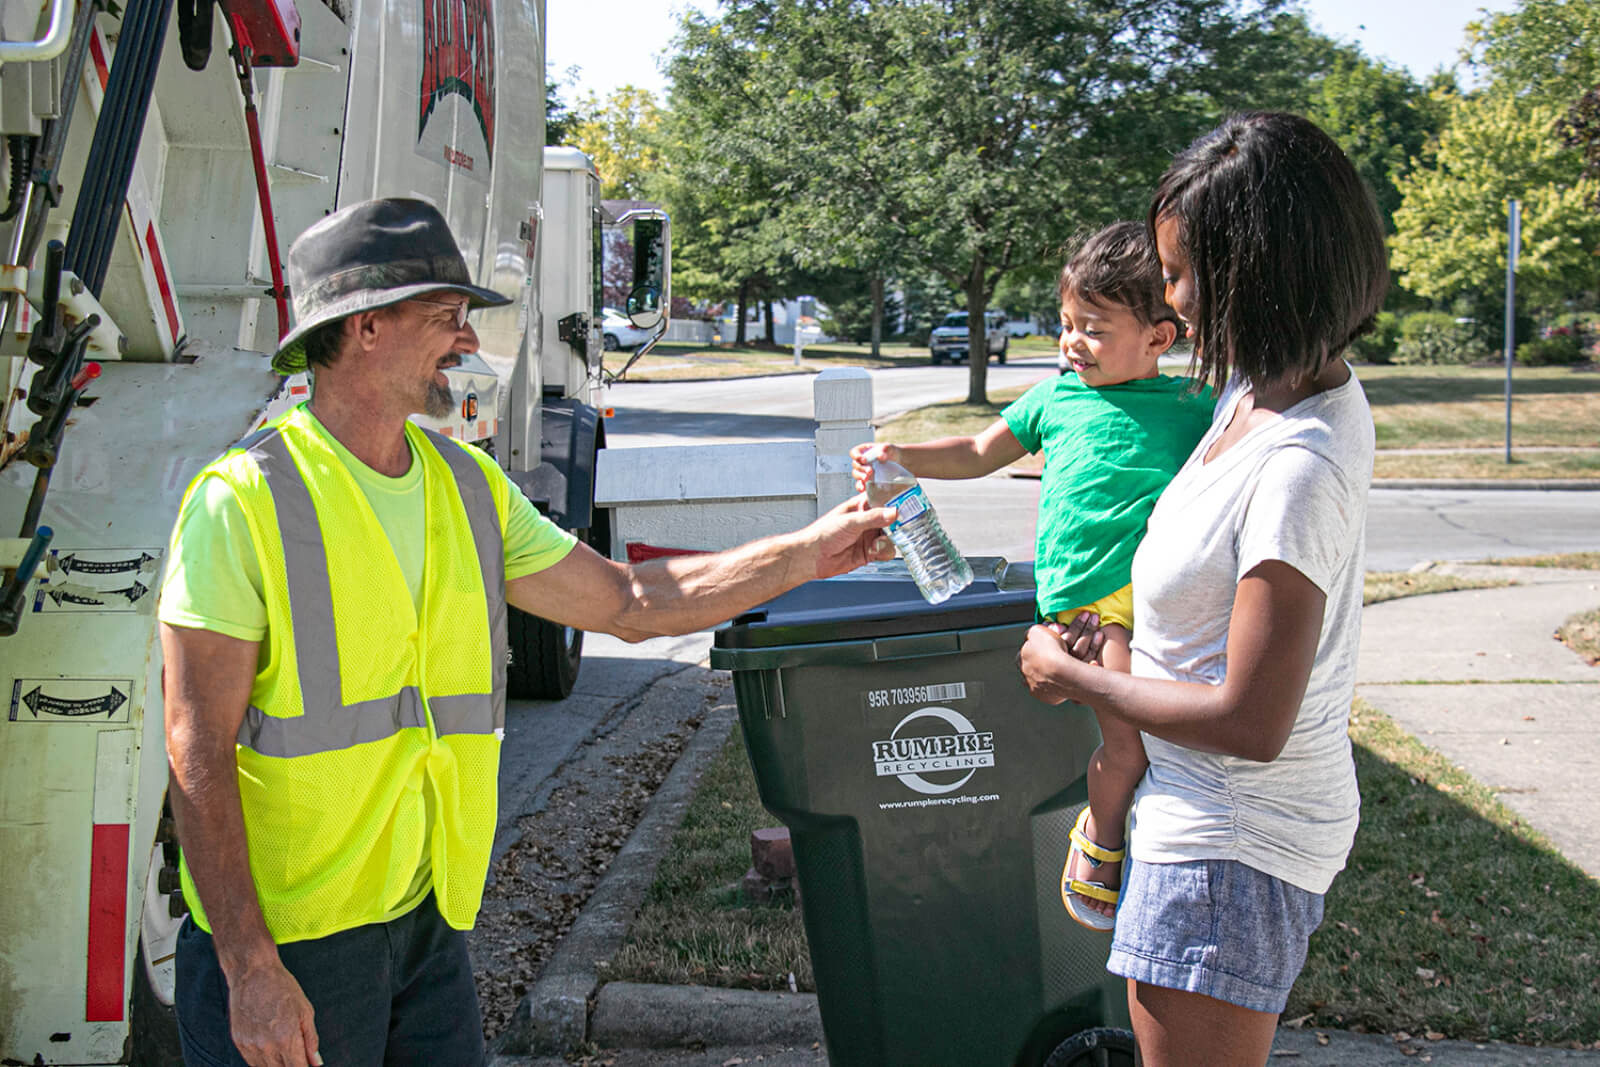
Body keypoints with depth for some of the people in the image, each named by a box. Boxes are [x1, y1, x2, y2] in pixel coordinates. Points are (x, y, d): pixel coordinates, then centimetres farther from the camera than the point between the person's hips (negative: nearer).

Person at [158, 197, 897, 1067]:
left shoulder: (469, 487, 7)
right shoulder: (244, 502, -14)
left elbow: (628, 603, 12)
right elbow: (199, 757, -16)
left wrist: (808, 552, 8)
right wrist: (250, 969, -19)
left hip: (428, 922, 6)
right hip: (280, 935, -6)